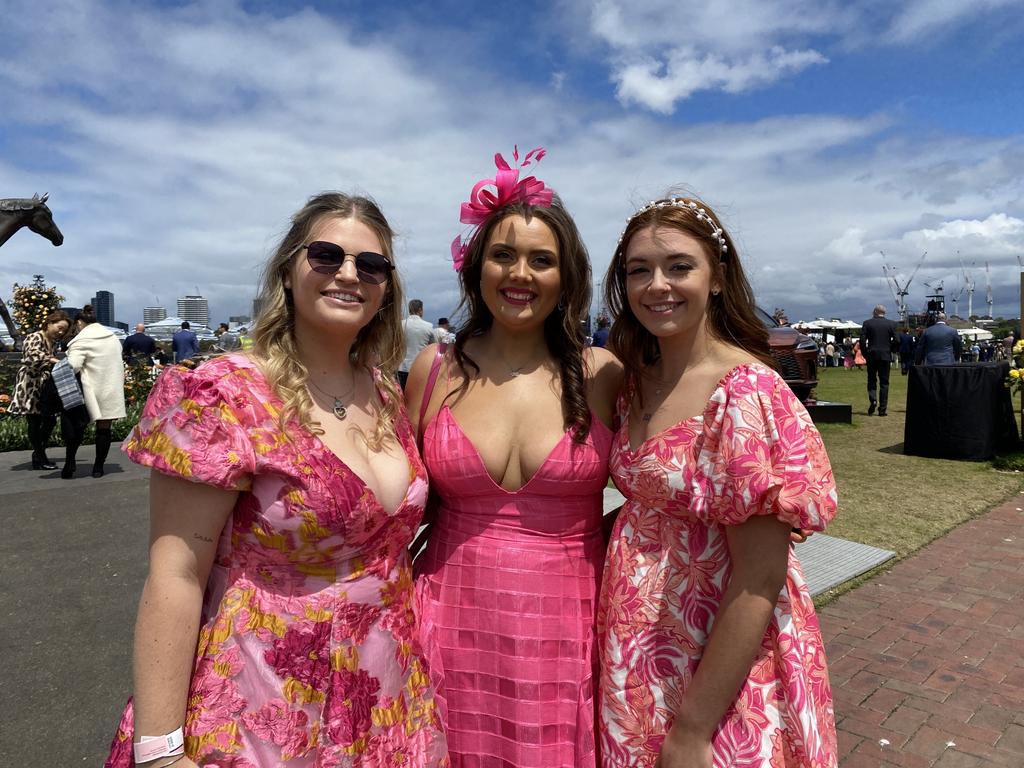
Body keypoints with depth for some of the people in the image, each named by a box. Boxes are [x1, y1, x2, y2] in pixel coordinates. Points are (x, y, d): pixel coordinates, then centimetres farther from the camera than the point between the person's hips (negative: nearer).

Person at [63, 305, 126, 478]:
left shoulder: (81, 340, -10)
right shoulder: (112, 336, 10)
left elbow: (72, 367, -20)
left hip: (91, 392, -4)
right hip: (112, 391, 5)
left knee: (76, 425, 10)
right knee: (104, 428, 6)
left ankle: (70, 462, 5)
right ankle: (98, 467, 10)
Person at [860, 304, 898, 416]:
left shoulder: (867, 323, -2)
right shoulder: (891, 324, 0)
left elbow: (862, 340, -6)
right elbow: (895, 340, -4)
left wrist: (865, 354, 4)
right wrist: (889, 350, 12)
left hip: (872, 355, -1)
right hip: (886, 356, 1)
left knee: (871, 379, 12)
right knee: (884, 382, 5)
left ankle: (872, 399, -12)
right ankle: (882, 409, 4)